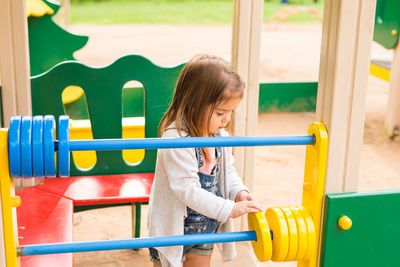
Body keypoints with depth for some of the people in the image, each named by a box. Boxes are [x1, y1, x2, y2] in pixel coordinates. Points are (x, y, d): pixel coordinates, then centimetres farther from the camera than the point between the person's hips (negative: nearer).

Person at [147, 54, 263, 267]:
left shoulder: (220, 136, -5)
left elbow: (227, 171, 9)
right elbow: (188, 191, -32)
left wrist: (239, 192, -11)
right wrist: (229, 209, -30)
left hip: (206, 225, 7)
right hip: (172, 229, -7)